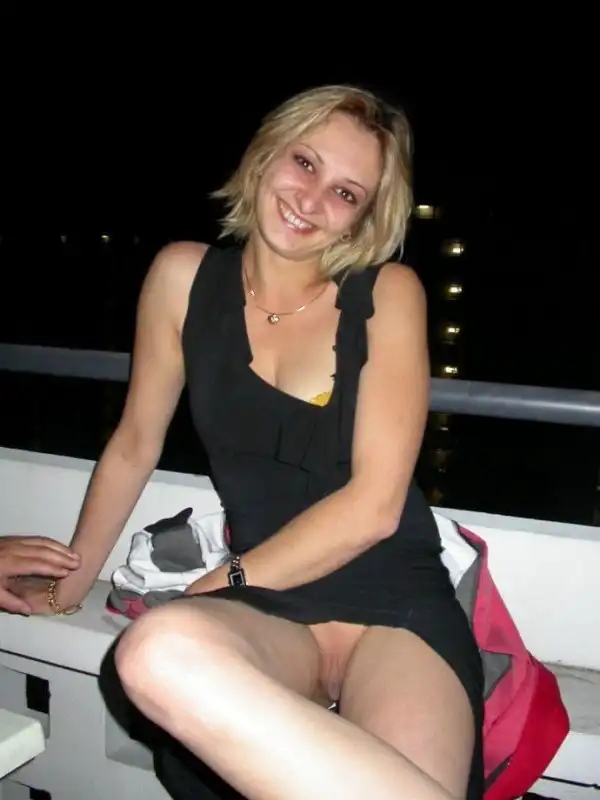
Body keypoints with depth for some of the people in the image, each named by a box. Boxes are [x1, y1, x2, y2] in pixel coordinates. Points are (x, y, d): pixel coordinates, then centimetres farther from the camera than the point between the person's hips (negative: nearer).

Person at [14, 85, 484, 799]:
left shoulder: (387, 293, -2)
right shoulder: (184, 276, 5)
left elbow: (373, 506, -7)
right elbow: (134, 444, 15)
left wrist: (223, 583, -4)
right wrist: (73, 581, 23)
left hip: (397, 603, -3)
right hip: (265, 614, 4)